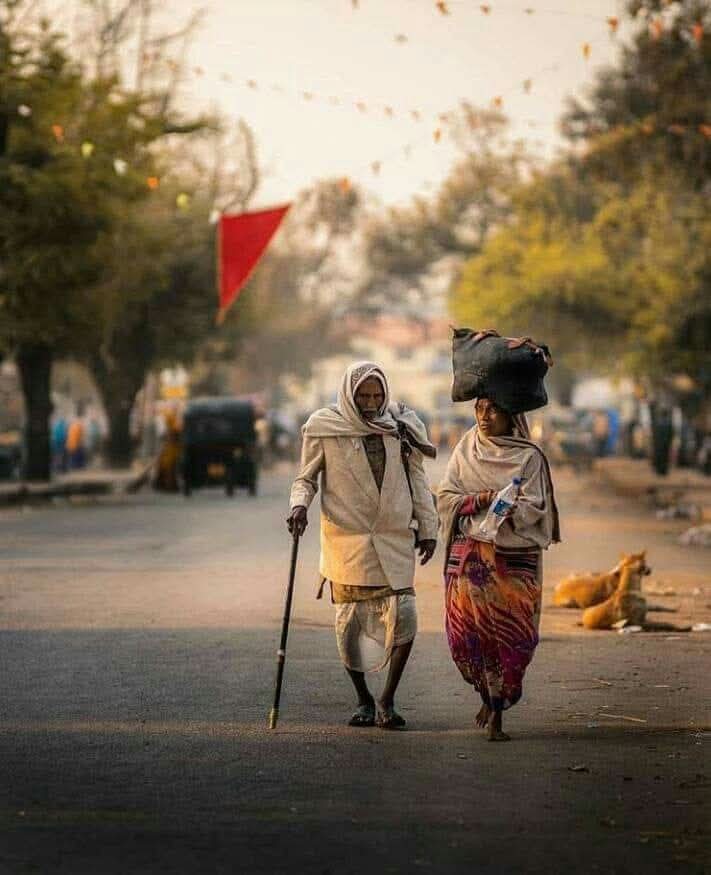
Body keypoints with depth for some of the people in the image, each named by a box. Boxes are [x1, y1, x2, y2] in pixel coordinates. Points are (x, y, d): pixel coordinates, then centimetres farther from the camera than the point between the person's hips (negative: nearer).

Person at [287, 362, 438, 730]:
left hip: (394, 538, 1)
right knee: (350, 622, 2)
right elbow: (306, 477, 7)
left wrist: (427, 528, 11)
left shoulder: (400, 426, 5)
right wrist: (299, 505, -13)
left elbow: (417, 479, 13)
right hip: (346, 538, -1)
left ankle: (387, 700, 3)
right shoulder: (324, 428, -2)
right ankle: (363, 699, 20)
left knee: (403, 616, -10)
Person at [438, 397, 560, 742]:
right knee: (467, 631, -2)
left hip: (514, 558, -2)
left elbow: (534, 507, -6)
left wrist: (508, 511, -26)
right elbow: (445, 497, 5)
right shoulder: (465, 450, 10)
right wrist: (479, 500, -13)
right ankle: (489, 696, 23)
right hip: (468, 554, 2)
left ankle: (497, 712, -2)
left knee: (510, 634, -9)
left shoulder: (528, 457, 2)